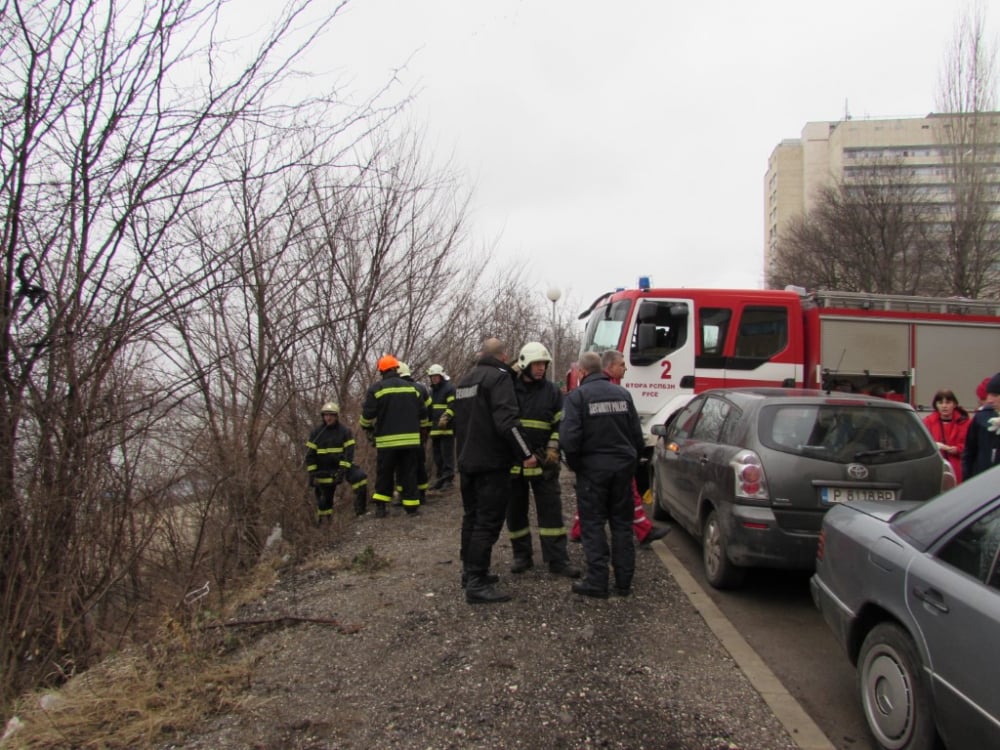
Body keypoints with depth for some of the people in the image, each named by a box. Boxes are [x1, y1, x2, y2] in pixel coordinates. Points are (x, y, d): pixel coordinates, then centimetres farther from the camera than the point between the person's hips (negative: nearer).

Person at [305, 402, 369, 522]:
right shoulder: (316, 433, -1)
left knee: (360, 477, -27)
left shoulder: (345, 431, -5)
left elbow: (349, 452, -12)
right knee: (325, 498, 9)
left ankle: (361, 510, -21)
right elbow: (310, 454, 1)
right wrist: (312, 473, -5)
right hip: (324, 471, 1)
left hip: (343, 466, -1)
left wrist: (343, 470, -22)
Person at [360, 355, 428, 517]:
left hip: (387, 440, -2)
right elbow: (423, 413, 9)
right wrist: (414, 424, 27)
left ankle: (380, 507, 10)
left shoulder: (376, 388, -3)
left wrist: (367, 427, 13)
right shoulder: (411, 387, 8)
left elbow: (368, 414, -7)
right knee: (408, 473, 7)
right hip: (410, 439, 2)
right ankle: (411, 506, 6)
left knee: (384, 474, 9)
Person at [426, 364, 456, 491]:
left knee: (447, 454, -8)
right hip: (435, 429, 8)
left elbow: (453, 406, -15)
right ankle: (440, 478, 16)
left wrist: (445, 417, -28)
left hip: (447, 428, -8)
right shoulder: (432, 391, 22)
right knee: (437, 455, 10)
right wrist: (429, 425, 22)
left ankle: (448, 479, -7)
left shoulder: (450, 388, -4)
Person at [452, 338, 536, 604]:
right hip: (491, 463, -9)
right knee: (488, 522, -7)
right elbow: (506, 421, -23)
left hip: (467, 462, 9)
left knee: (472, 518, 17)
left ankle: (470, 572, 26)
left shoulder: (465, 380, 16)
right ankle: (477, 584, -8)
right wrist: (525, 454, -16)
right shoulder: (499, 377, -12)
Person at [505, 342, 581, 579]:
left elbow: (560, 424, 7)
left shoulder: (552, 390, 3)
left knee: (551, 510, 0)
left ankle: (558, 560, 5)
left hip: (543, 462, 0)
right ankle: (522, 556, 23)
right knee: (515, 511, 9)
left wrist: (553, 448, -6)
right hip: (512, 461, 0)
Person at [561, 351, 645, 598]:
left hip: (593, 469, -4)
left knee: (593, 524, 3)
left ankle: (597, 581, 2)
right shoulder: (622, 394, 7)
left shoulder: (576, 396, -9)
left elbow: (569, 437, -17)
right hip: (623, 468, 5)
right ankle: (624, 582, 16)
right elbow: (637, 435, 8)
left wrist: (575, 464, -1)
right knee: (622, 523, 11)